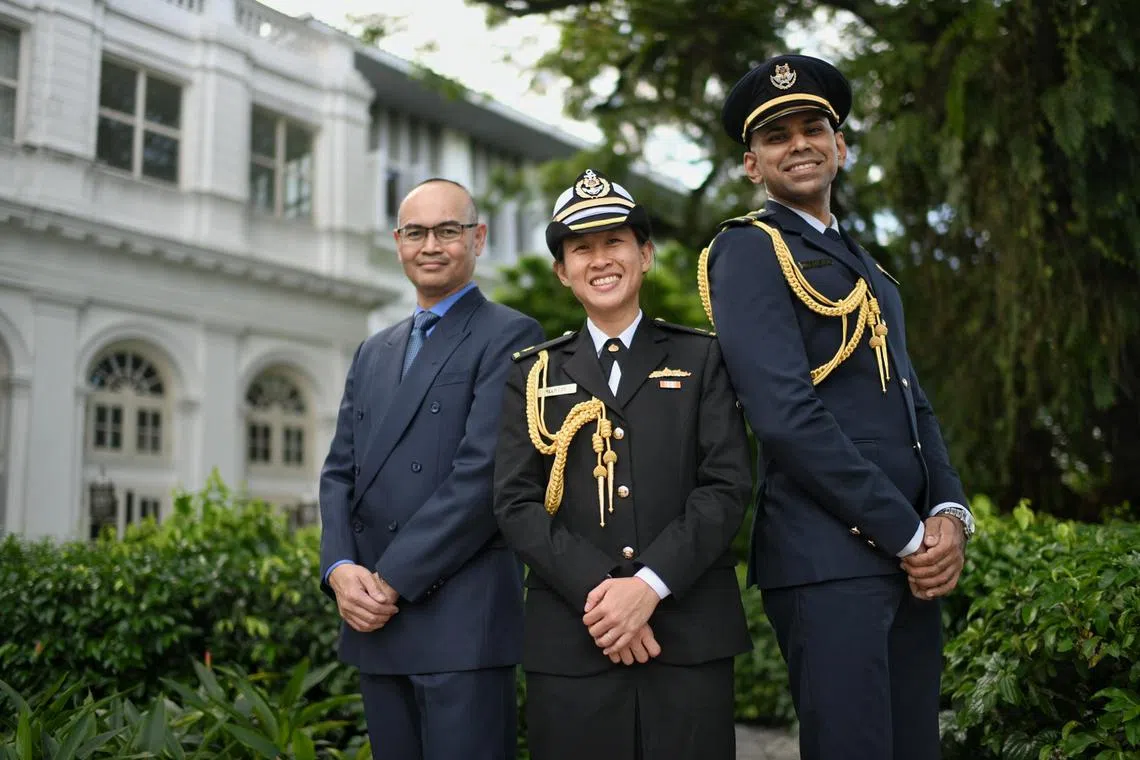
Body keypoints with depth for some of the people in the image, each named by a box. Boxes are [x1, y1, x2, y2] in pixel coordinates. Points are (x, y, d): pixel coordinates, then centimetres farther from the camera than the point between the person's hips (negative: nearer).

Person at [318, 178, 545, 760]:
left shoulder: (510, 337, -4)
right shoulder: (373, 353, 18)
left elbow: (483, 471, -15)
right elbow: (339, 471, 13)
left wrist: (392, 579, -14)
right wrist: (340, 569, -4)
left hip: (463, 618, -6)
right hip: (373, 617, 6)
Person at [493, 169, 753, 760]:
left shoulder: (701, 358, 9)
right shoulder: (533, 373, 11)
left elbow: (727, 486, -1)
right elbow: (515, 503, 2)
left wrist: (648, 585, -13)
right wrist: (597, 591, -12)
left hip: (690, 639, 0)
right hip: (569, 643, 1)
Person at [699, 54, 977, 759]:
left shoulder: (867, 268, 21)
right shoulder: (749, 251, -6)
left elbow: (915, 405, 18)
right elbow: (788, 417, -17)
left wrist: (948, 514, 0)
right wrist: (909, 535, -13)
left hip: (913, 560, 8)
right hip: (828, 561, -8)